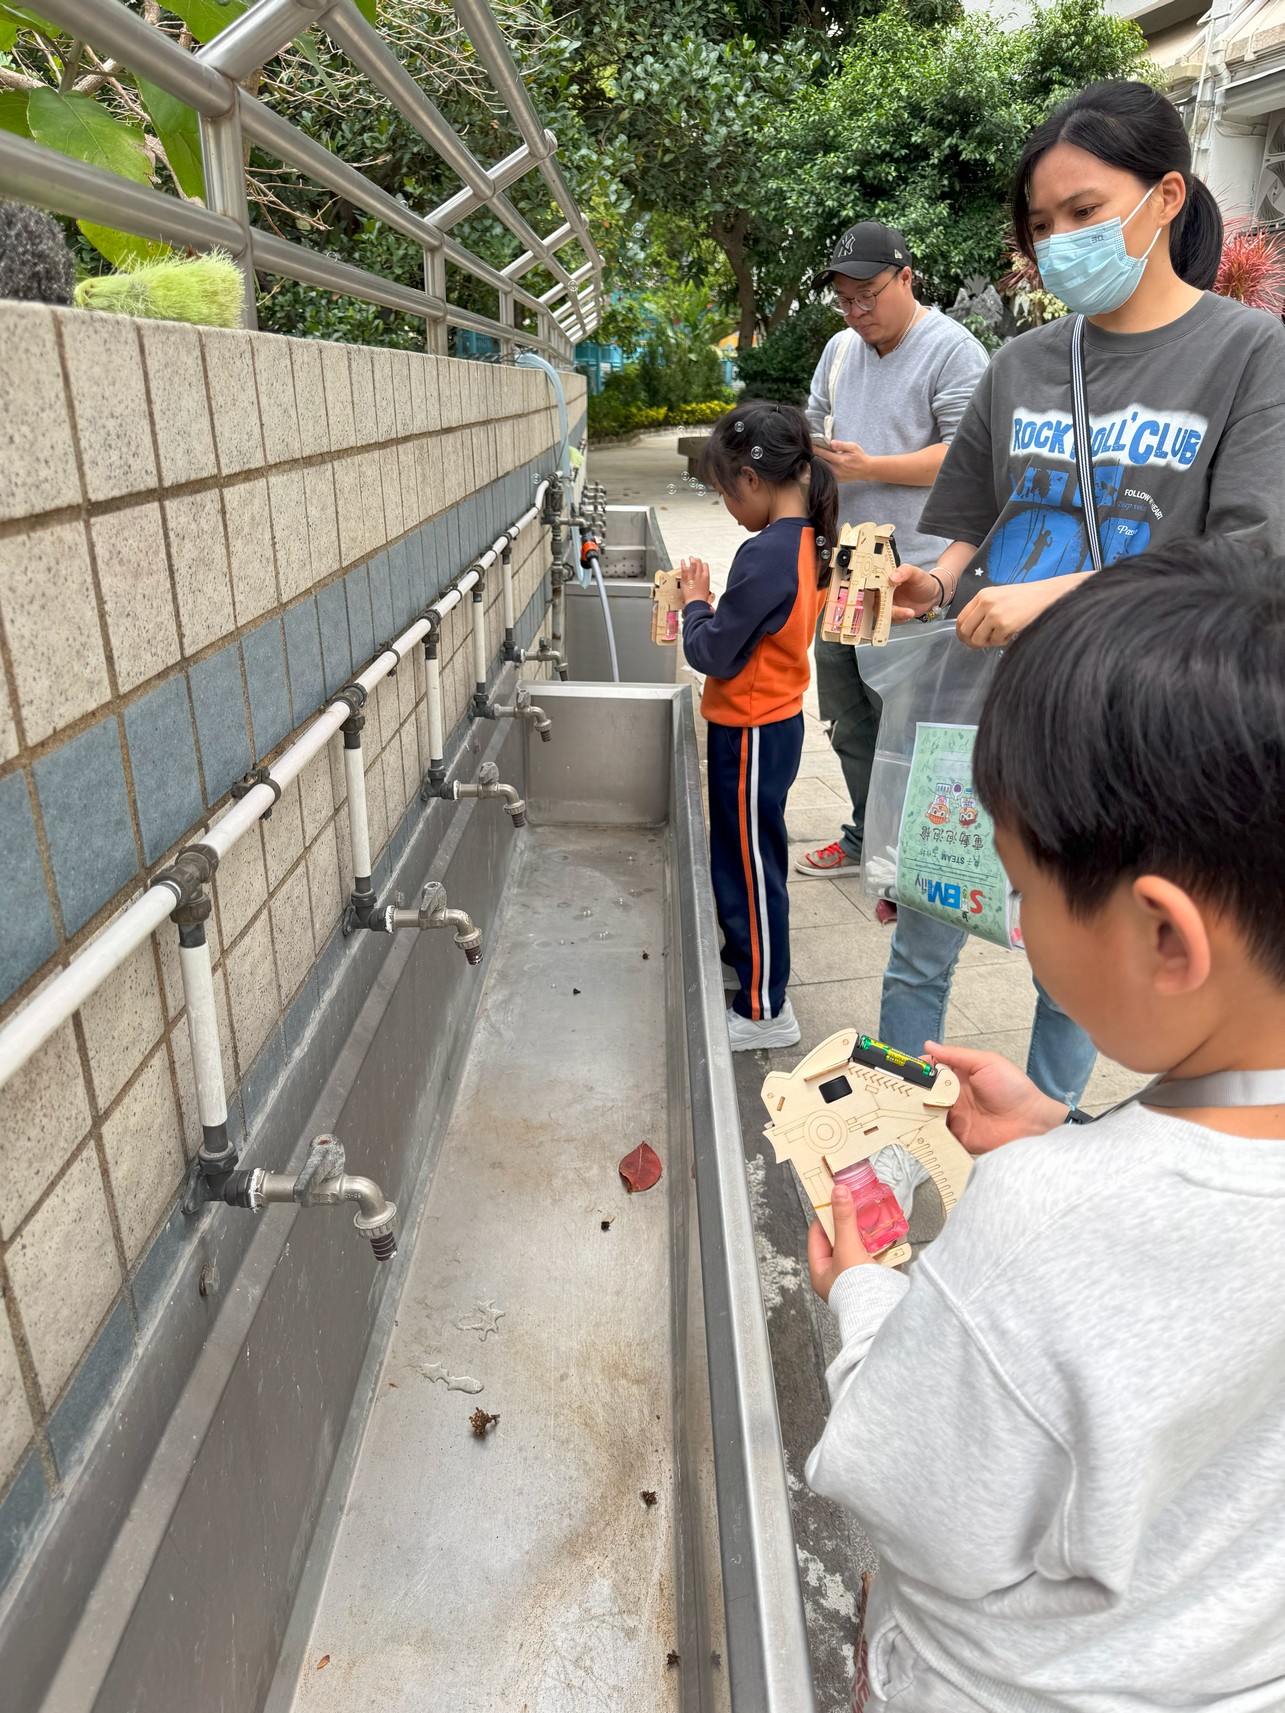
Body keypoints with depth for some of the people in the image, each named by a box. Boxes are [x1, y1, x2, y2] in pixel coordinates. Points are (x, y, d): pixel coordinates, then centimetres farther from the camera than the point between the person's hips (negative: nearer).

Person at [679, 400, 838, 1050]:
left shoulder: (765, 554, -25)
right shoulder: (807, 540, 5)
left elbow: (714, 654, -22)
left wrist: (695, 604, -6)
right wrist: (713, 607, 1)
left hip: (751, 733, -9)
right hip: (777, 722, 9)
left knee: (750, 864, 3)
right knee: (747, 856, 23)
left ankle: (764, 1010, 16)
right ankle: (747, 959, 42)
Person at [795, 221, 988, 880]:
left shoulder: (954, 350, -7)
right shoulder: (840, 348, 16)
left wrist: (870, 466, -18)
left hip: (914, 567, -8)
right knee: (845, 708, 12)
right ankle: (867, 837, 27)